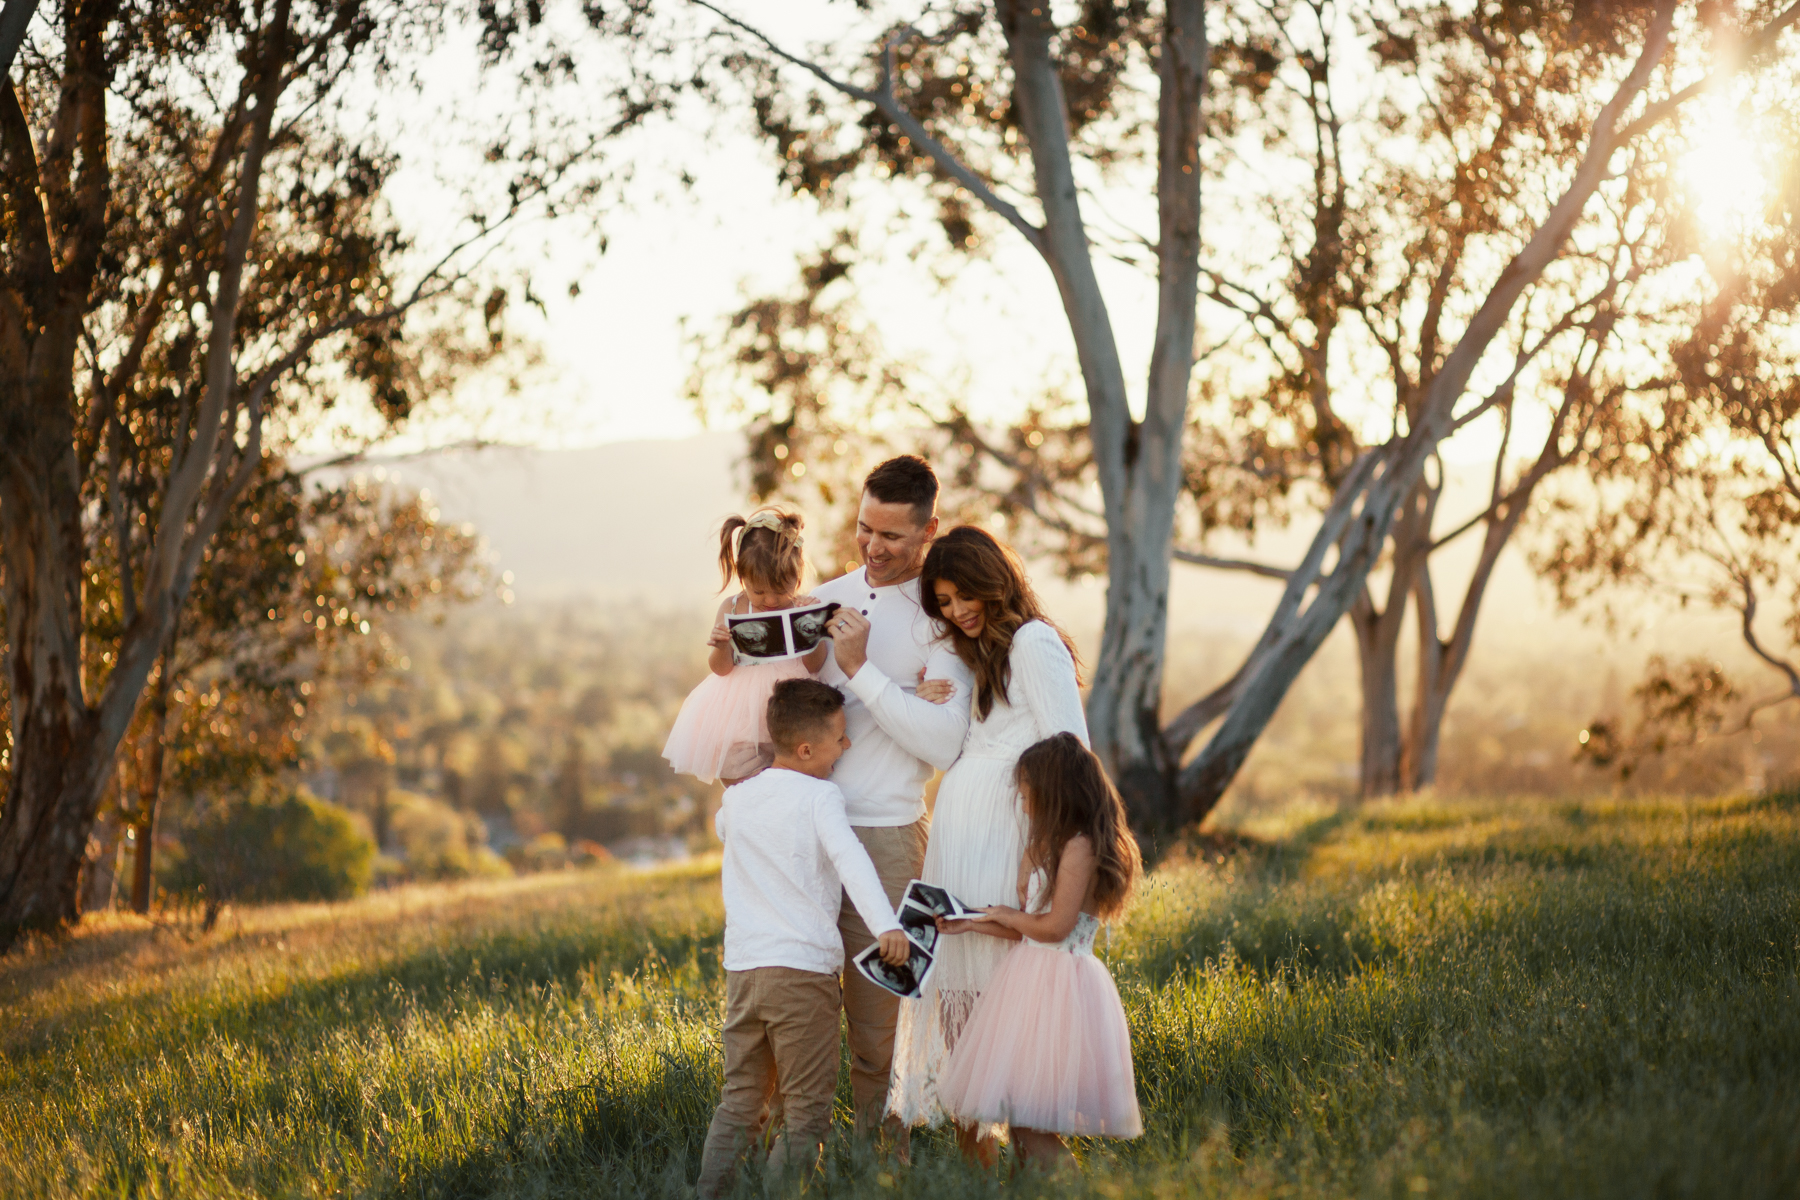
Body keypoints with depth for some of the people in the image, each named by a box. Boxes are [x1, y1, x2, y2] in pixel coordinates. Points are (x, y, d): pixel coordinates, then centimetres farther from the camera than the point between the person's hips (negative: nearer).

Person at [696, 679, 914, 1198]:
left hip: (741, 967, 6)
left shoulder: (736, 799, 14)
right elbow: (849, 858, -22)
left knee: (739, 1102, 14)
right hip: (802, 968, -6)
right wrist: (885, 923, -34)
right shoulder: (819, 796, -4)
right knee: (806, 1111, 0)